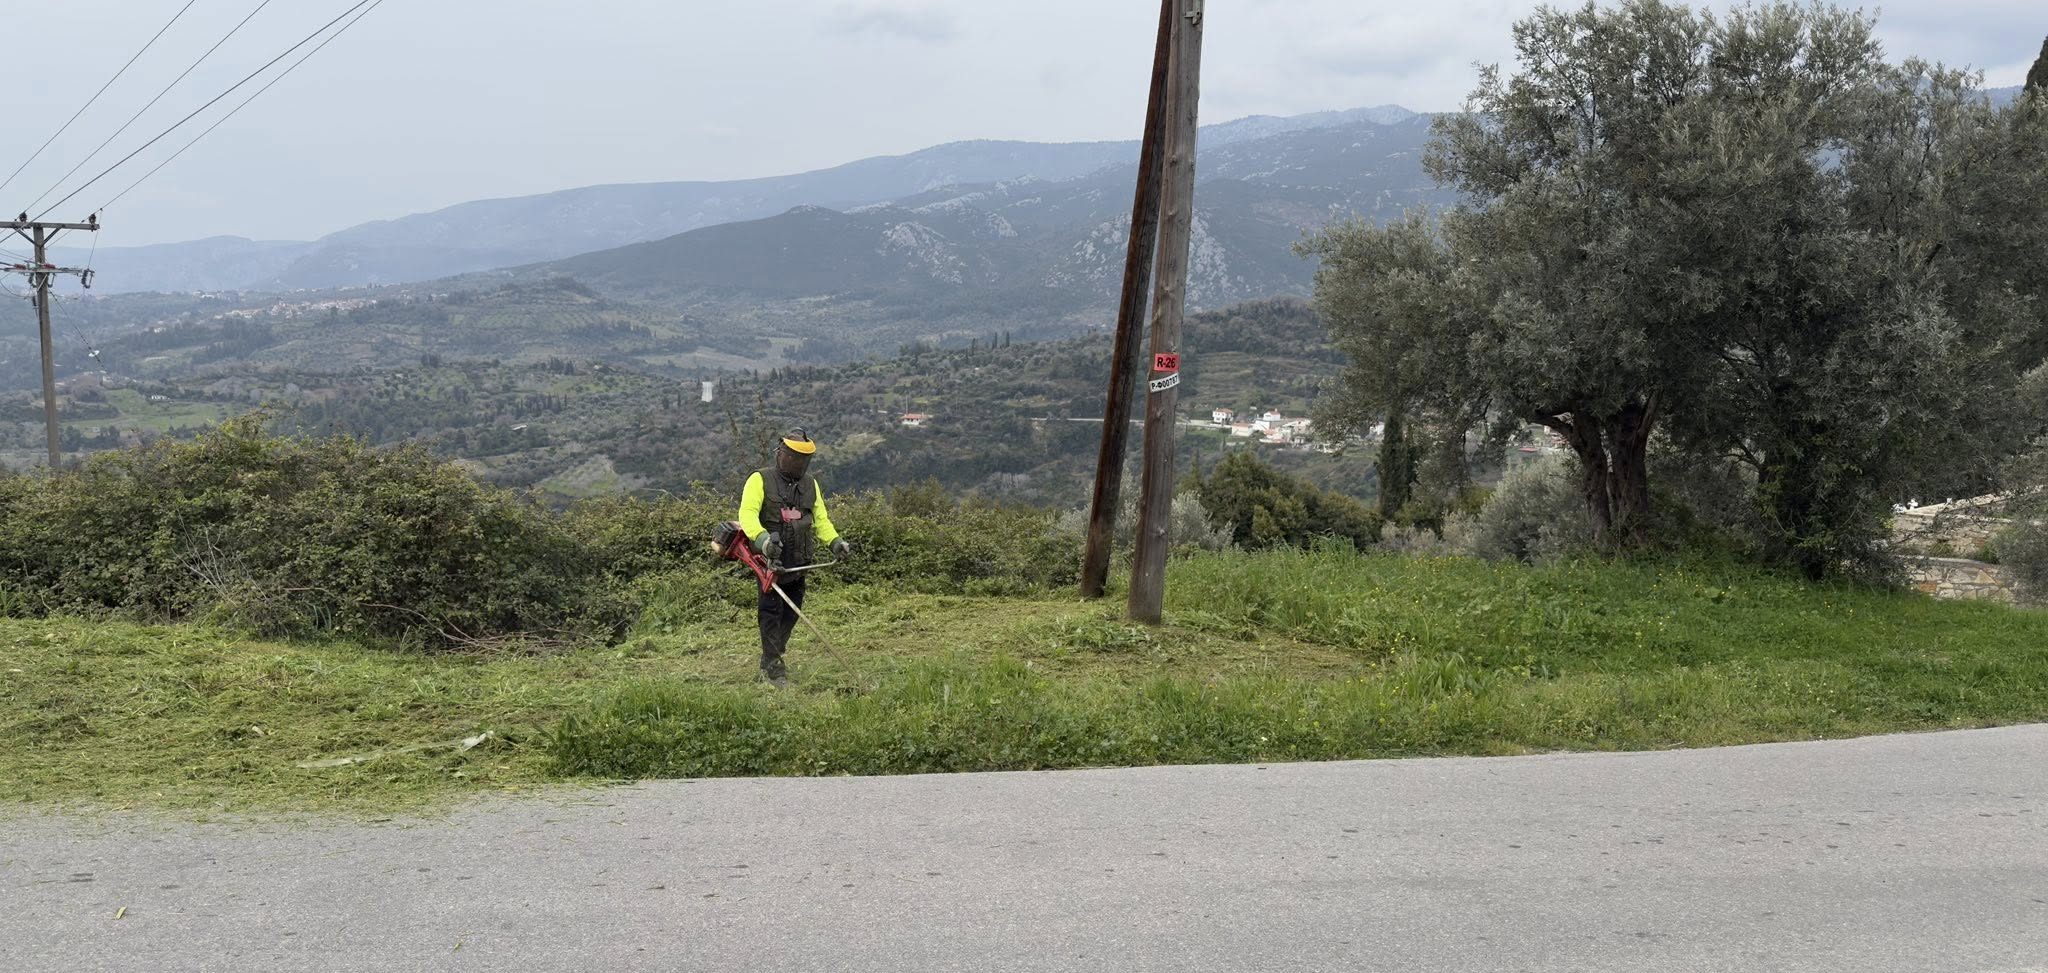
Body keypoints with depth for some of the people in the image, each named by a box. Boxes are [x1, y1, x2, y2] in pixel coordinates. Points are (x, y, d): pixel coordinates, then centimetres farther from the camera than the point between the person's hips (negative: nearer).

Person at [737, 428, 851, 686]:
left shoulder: (810, 484, 15)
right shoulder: (760, 480, -4)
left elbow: (821, 519, 16)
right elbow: (747, 513, -17)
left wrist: (835, 541, -3)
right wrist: (762, 538, -35)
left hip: (799, 560, 6)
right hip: (769, 558, -6)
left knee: (792, 611, 9)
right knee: (772, 611, -6)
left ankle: (770, 660, 24)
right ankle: (774, 667, -2)